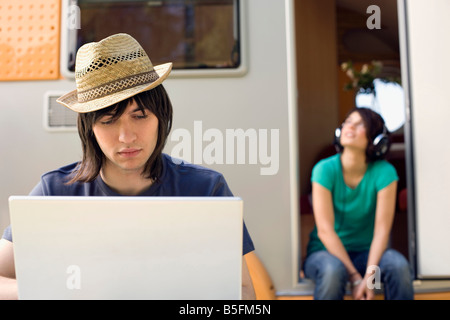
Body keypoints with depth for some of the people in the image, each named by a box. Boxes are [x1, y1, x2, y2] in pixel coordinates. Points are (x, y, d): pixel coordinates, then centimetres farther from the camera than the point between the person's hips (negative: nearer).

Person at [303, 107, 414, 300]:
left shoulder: (384, 172, -9)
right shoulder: (325, 169, -13)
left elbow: (382, 229, -13)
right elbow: (325, 230, -17)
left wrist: (369, 277, -24)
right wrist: (355, 278, -21)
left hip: (366, 252, 2)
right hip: (326, 251, -2)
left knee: (399, 264, -28)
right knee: (333, 269, -35)